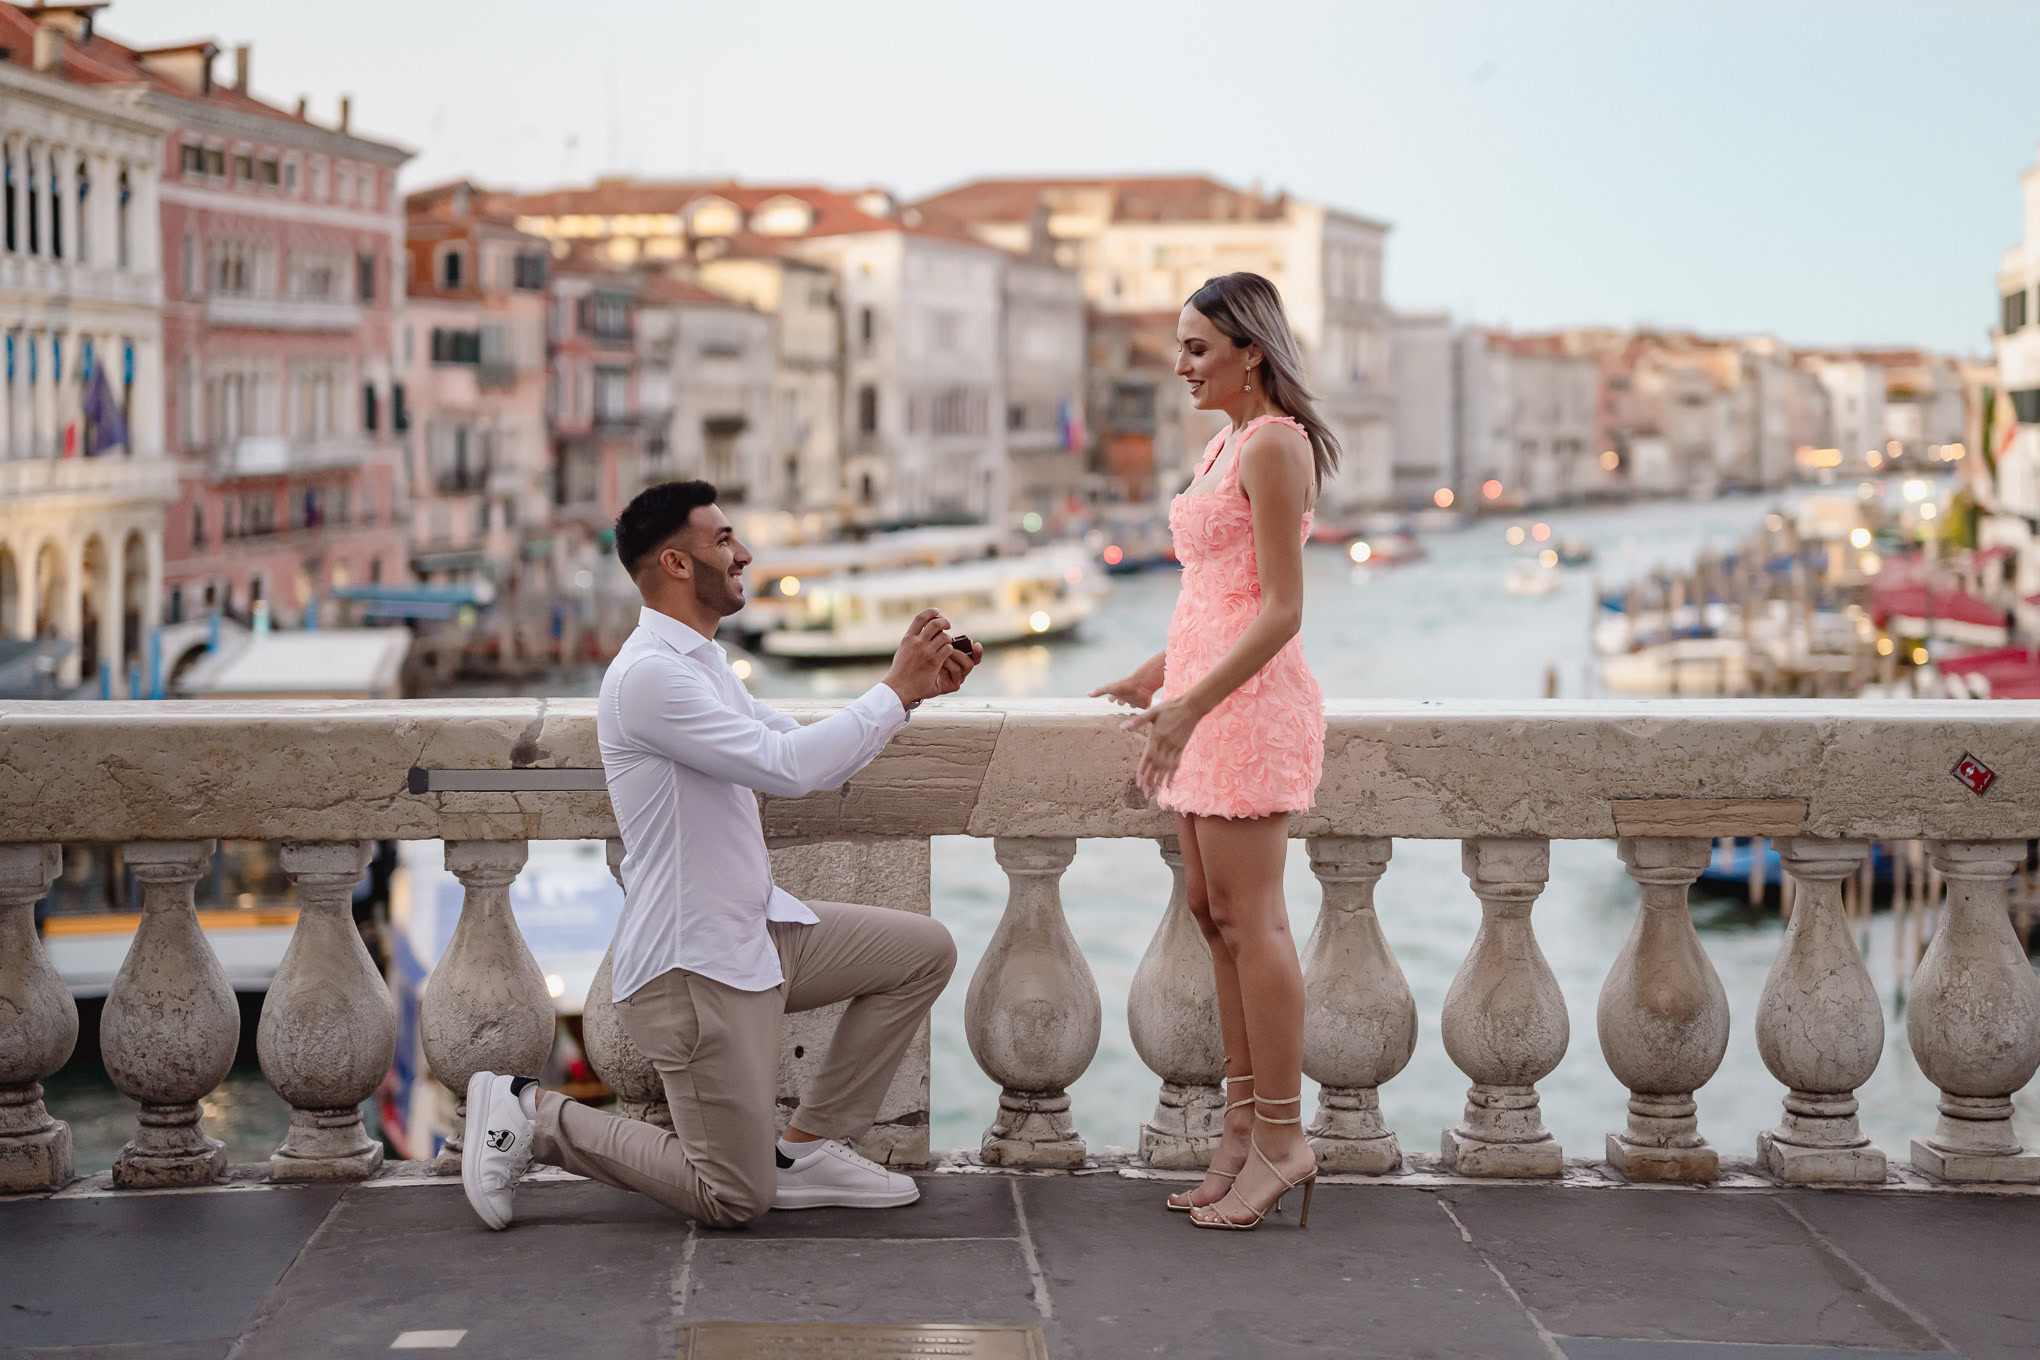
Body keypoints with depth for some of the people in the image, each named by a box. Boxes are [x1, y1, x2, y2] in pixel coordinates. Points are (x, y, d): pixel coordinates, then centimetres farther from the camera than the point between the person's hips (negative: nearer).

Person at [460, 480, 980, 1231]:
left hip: (755, 928, 10)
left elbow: (816, 758, 18)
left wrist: (912, 689, 5)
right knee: (734, 1199, -5)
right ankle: (531, 1116, 7)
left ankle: (808, 1148, 13)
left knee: (924, 951, 9)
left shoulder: (702, 665, 13)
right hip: (694, 964, -10)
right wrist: (894, 689, -18)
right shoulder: (649, 675, -21)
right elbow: (788, 767, -27)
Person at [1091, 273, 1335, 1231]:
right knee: (1215, 913, 10)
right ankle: (1245, 1131, 15)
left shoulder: (1274, 444, -13)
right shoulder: (1226, 444, 17)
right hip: (1205, 692, 10)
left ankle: (1280, 1141, 0)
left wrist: (1192, 703, -23)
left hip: (1250, 698, -10)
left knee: (1249, 918, -6)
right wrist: (1154, 678, 26)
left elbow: (1281, 610, -18)